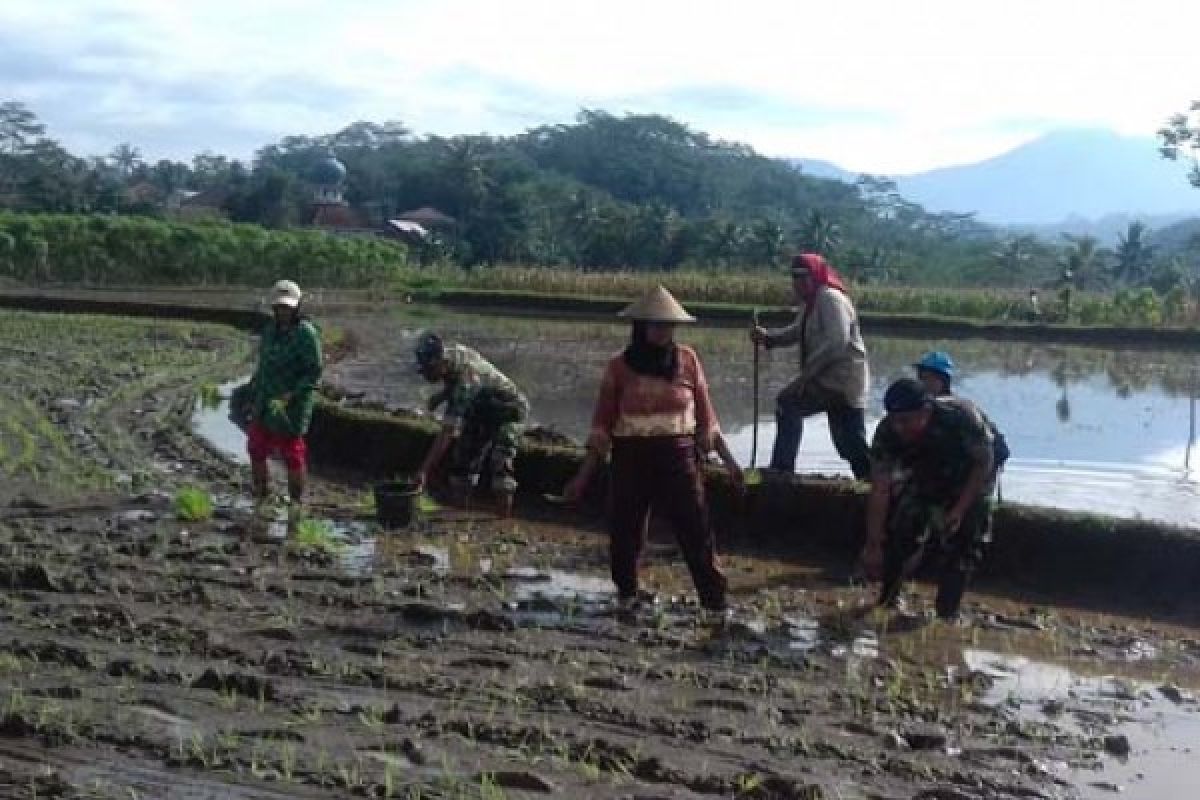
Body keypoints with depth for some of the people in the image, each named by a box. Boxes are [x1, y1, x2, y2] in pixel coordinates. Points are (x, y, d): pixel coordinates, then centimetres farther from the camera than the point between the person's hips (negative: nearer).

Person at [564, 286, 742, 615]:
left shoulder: (687, 360, 1)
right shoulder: (620, 366, -1)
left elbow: (706, 417, 7)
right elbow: (602, 427, 2)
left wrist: (728, 461, 4)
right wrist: (583, 476, -1)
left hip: (679, 457, 0)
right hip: (631, 459, 0)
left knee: (697, 533, -5)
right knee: (624, 533, 8)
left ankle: (716, 604, -1)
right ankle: (626, 595, 30)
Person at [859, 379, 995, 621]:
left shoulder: (961, 417, -39)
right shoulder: (887, 434, -32)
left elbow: (983, 463, -23)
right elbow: (879, 492, -31)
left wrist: (960, 510, -30)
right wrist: (873, 546, -33)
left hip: (968, 481, -2)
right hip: (922, 479, 2)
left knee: (960, 546, -14)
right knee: (899, 531, -12)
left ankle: (947, 614, -5)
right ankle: (888, 602, 5)